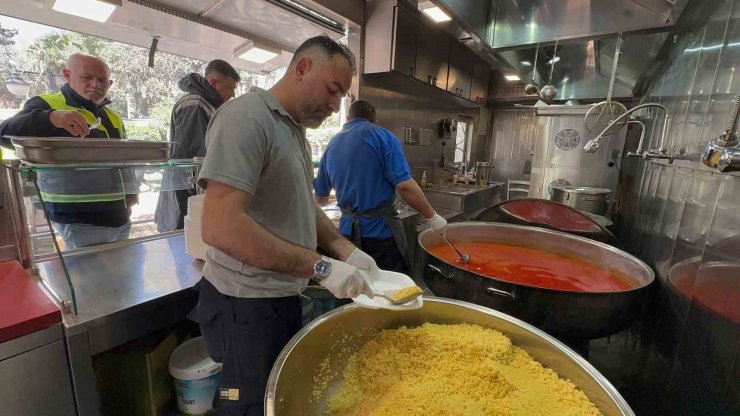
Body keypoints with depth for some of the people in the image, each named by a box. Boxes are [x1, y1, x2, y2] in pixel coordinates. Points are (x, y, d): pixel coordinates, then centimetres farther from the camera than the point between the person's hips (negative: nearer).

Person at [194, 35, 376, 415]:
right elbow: (220, 226, -29)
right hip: (246, 304, -9)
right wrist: (321, 267, -26)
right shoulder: (247, 116, -20)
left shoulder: (294, 127, 10)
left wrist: (346, 251, 0)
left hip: (283, 296, 9)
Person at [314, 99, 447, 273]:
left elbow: (320, 198, 15)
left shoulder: (331, 146, 8)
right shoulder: (381, 136, -7)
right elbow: (404, 186, -19)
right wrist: (432, 217, -7)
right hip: (382, 229, -5)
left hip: (349, 229, 5)